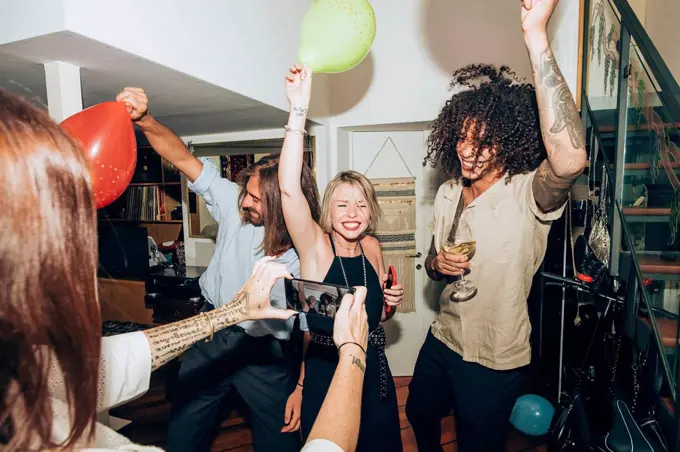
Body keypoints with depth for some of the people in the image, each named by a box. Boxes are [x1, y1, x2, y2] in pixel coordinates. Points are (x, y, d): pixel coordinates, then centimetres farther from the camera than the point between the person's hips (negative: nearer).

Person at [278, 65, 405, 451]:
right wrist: (299, 111, -38)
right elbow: (289, 188, -34)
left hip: (373, 370, 4)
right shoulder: (315, 247, -15)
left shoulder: (372, 247, -2)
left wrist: (391, 301, -7)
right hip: (325, 373, -4)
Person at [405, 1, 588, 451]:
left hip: (495, 361, -6)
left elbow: (570, 160, -48)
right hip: (442, 340, 7)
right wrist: (437, 265, -16)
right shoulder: (448, 193, -3)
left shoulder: (528, 194, -23)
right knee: (419, 413, 29)